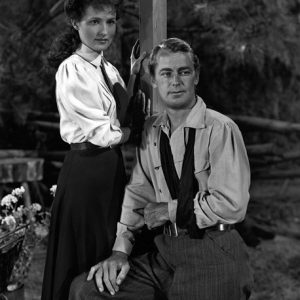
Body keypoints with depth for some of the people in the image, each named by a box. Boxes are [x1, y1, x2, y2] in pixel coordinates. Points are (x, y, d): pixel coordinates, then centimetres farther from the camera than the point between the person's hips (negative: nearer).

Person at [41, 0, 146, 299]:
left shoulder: (108, 69, 9)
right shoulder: (72, 70, -15)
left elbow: (123, 120, 6)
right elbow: (103, 134, -17)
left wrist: (133, 77, 2)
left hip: (113, 166, 8)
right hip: (86, 170, -8)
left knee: (111, 253, 17)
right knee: (85, 255, 5)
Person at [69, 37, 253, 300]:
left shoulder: (220, 129, -13)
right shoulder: (151, 129, 8)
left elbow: (231, 205, -18)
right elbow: (137, 192, 10)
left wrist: (168, 210, -8)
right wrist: (121, 250, -2)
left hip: (212, 256, -5)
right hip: (163, 251, 5)